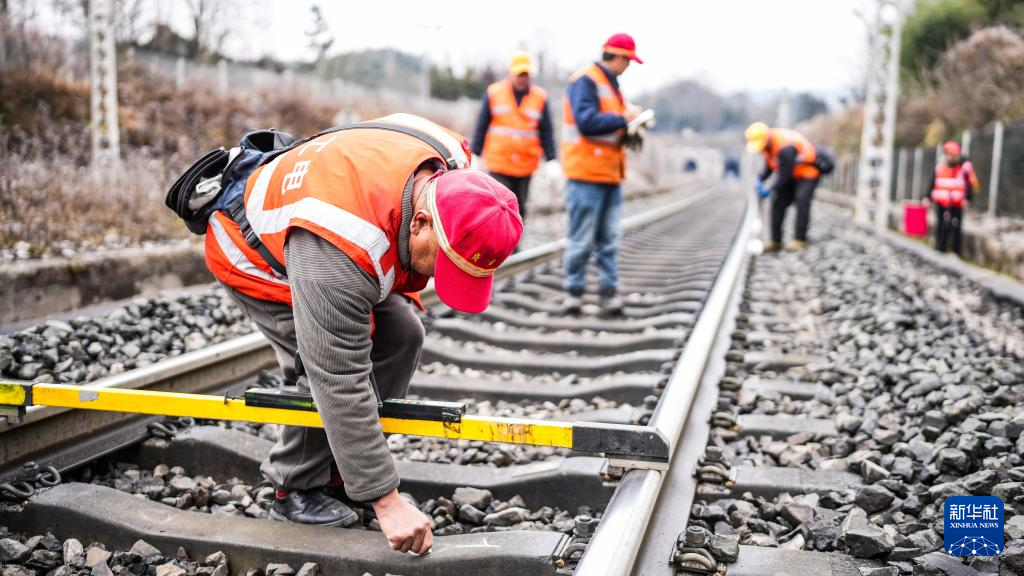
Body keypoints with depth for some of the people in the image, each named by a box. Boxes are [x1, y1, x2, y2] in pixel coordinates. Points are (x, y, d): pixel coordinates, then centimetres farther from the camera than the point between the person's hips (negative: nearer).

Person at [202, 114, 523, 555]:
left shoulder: (451, 166, -24)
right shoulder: (340, 249, -46)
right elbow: (341, 383, -41)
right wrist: (386, 501, -36)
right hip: (253, 254, -7)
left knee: (400, 336, -4)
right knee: (329, 369, -23)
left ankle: (337, 471, 10)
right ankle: (297, 490, 1)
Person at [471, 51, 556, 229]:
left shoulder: (540, 97, 3)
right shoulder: (493, 93, 1)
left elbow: (546, 132, 5)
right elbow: (481, 126, 6)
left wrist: (551, 159, -1)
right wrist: (475, 154, 4)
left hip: (526, 166, 2)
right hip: (498, 164, -2)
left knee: (519, 208, 10)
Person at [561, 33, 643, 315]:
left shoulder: (610, 83, 20)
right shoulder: (585, 81, -9)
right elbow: (586, 122, -20)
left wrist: (629, 128, 3)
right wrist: (624, 118, -15)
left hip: (610, 174, 8)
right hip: (587, 174, -8)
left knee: (609, 239, 4)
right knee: (582, 239, -3)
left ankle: (609, 292, 7)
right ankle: (574, 291, 7)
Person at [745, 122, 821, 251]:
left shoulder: (785, 148, -35)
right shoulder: (769, 145, -7)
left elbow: (785, 174, -30)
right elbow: (769, 167, 5)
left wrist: (770, 190, -27)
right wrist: (760, 180, -14)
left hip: (808, 172, -9)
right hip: (791, 174, 9)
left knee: (801, 200, -23)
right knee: (779, 202, 1)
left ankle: (800, 240, -19)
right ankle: (776, 241, 6)